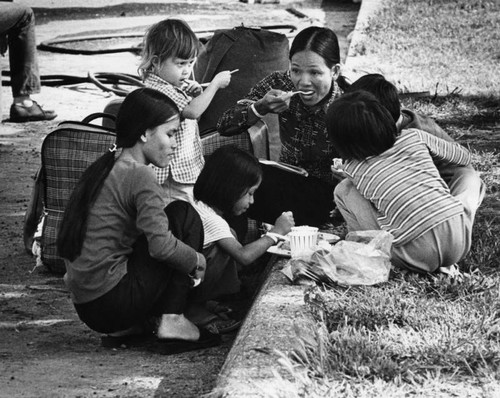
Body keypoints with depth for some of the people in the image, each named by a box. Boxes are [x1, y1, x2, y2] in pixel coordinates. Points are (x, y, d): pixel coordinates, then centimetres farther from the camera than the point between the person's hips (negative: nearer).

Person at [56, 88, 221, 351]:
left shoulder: (103, 169, 14)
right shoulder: (139, 176, -12)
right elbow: (161, 245, -23)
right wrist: (199, 262, -4)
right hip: (112, 303, -9)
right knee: (184, 215, 2)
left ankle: (129, 325, 14)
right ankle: (172, 320, -3)